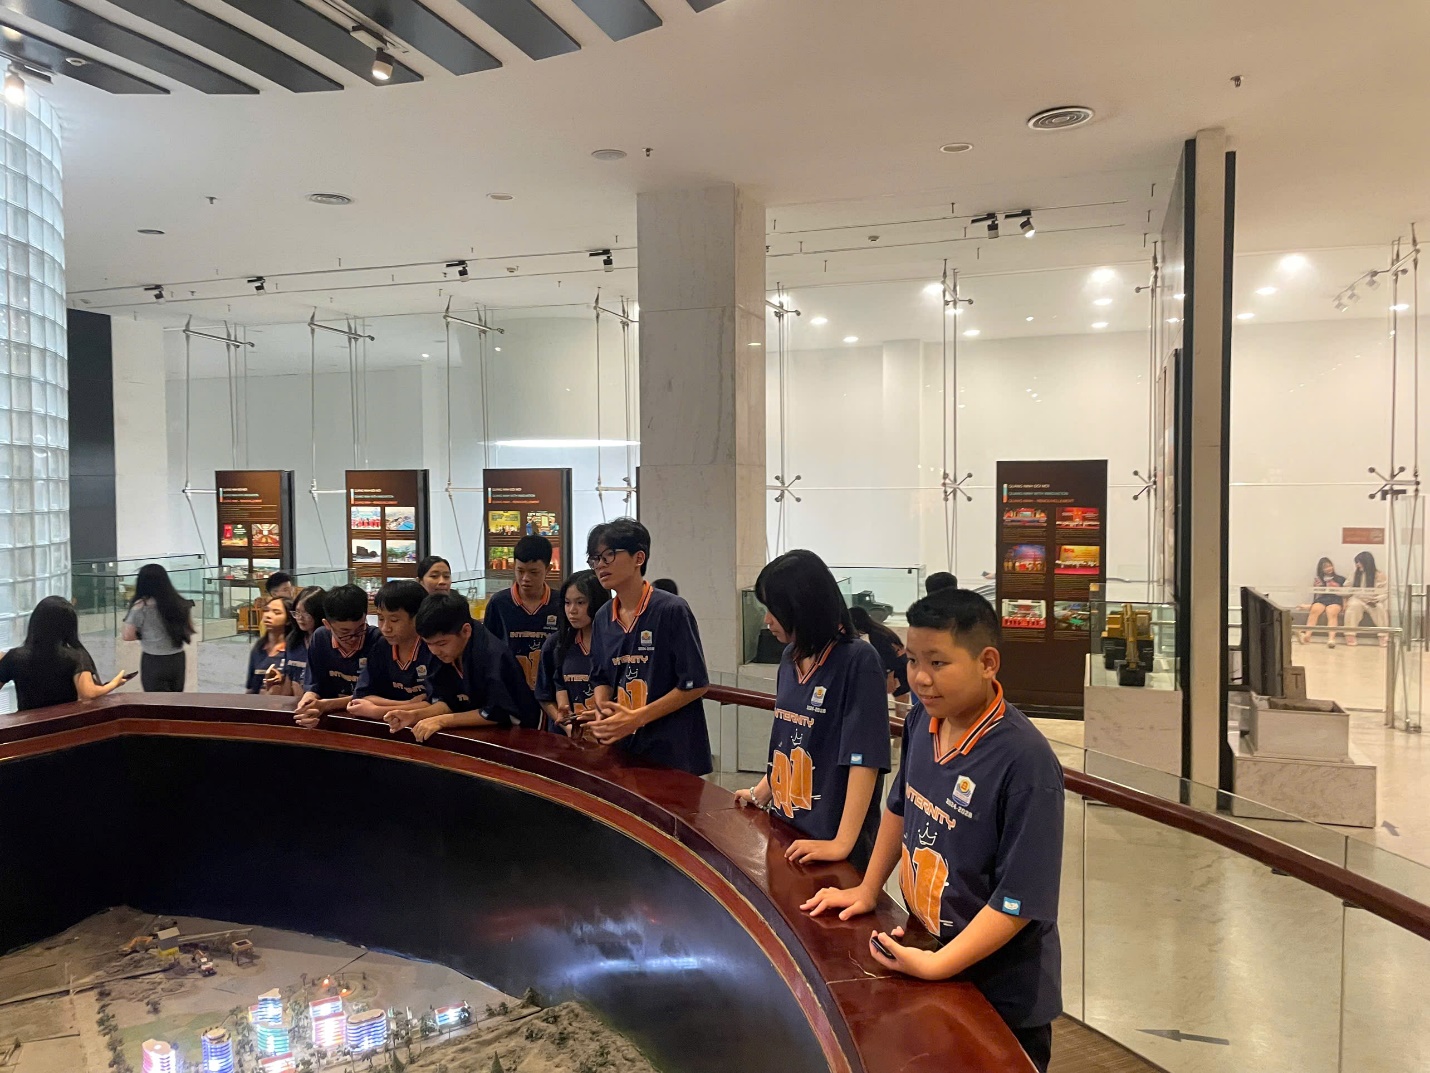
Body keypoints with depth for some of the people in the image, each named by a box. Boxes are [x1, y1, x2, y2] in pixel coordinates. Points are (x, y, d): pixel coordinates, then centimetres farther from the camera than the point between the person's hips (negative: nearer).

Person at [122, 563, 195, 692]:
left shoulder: (141, 606, -13)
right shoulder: (181, 603, -1)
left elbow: (128, 635, -9)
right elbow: (189, 630, 8)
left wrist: (145, 633, 7)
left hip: (153, 662, -4)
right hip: (177, 659, 4)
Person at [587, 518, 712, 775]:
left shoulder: (672, 610, -14)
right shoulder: (603, 619, 5)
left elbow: (695, 684, -14)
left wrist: (636, 718, -17)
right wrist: (605, 714, -6)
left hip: (672, 751, -5)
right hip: (622, 748, 5)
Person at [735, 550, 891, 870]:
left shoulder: (858, 661, -18)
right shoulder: (791, 658, 3)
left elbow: (864, 759, -22)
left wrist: (842, 842, -24)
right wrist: (761, 792, 21)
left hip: (829, 837, -6)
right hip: (786, 825, 7)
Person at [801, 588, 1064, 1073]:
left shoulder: (1025, 761, -28)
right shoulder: (922, 721, -7)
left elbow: (1021, 898, -26)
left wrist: (936, 964, -25)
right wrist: (867, 891, 15)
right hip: (924, 950, 6)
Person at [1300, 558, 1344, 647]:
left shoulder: (1341, 579, 23)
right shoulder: (1317, 579, 24)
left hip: (1335, 600, -1)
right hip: (1321, 599, 1)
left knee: (1332, 613, -36)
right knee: (1315, 610, -35)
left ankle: (1331, 638, -58)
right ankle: (1307, 635, -52)